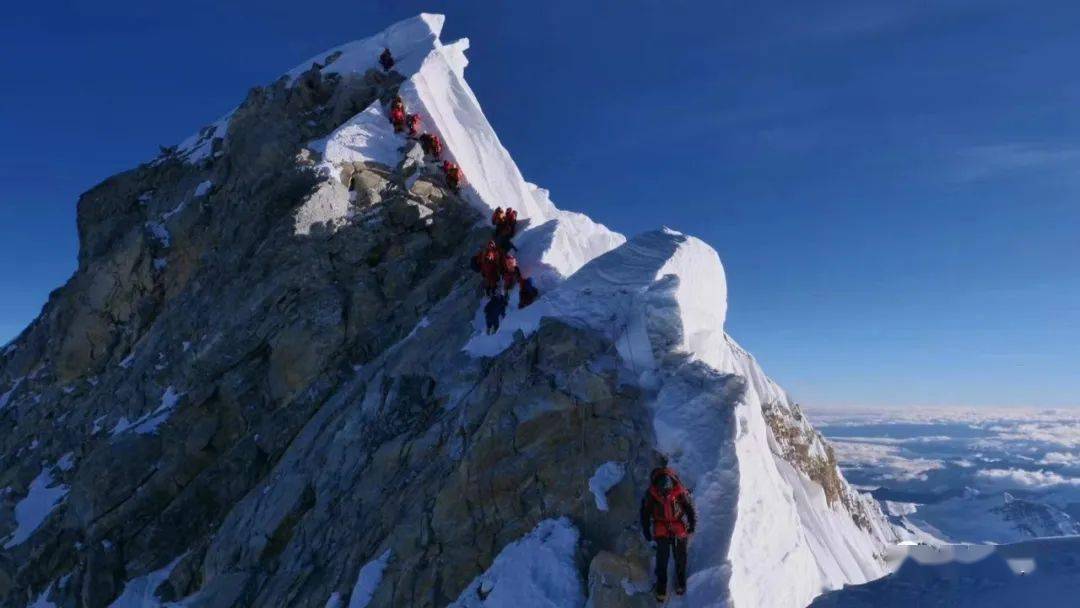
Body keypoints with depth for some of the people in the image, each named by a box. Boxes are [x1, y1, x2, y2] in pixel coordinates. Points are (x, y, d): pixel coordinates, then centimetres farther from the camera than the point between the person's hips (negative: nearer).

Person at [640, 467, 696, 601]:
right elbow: (645, 512, -5)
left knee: (680, 555, 5)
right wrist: (646, 532, 0)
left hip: (680, 528, 0)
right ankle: (661, 587, 9)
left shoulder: (679, 491, -23)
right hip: (661, 529, 0)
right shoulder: (651, 494, -21)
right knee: (662, 558, -5)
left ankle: (680, 582, 28)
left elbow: (689, 507, -4)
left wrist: (692, 525, 3)